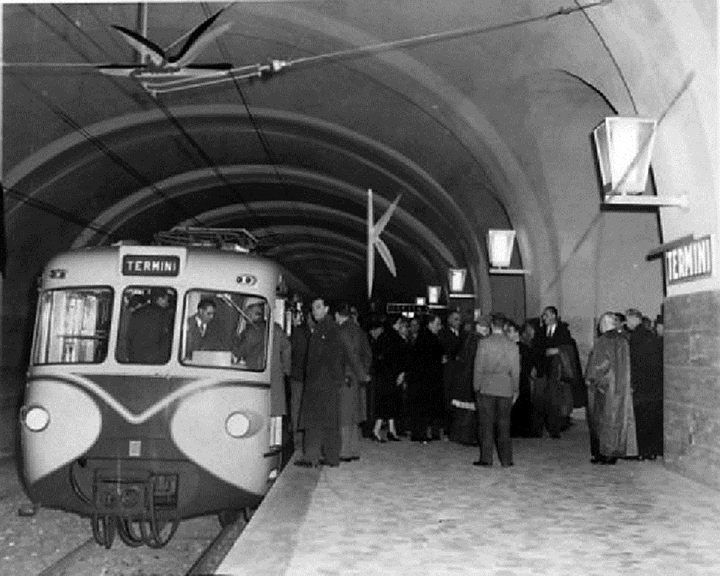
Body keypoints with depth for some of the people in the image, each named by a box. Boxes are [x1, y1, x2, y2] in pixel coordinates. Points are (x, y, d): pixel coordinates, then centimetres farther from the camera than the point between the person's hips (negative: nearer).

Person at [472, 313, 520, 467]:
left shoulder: (484, 343, -5)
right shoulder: (512, 346, 2)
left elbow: (478, 367, -3)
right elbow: (515, 371, 6)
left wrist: (477, 387, 5)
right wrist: (515, 390, 14)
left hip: (486, 387, -2)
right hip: (505, 389, 2)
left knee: (486, 423, 3)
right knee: (504, 424, 7)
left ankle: (486, 458, 3)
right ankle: (506, 459, 9)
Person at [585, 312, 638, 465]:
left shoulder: (602, 341, -14)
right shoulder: (623, 341, 4)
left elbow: (598, 364, -15)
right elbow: (626, 365, 8)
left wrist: (590, 379, -2)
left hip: (603, 387, -6)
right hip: (621, 386, 6)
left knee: (602, 420, 1)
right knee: (617, 418, 10)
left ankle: (602, 454, 2)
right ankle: (614, 453, 13)